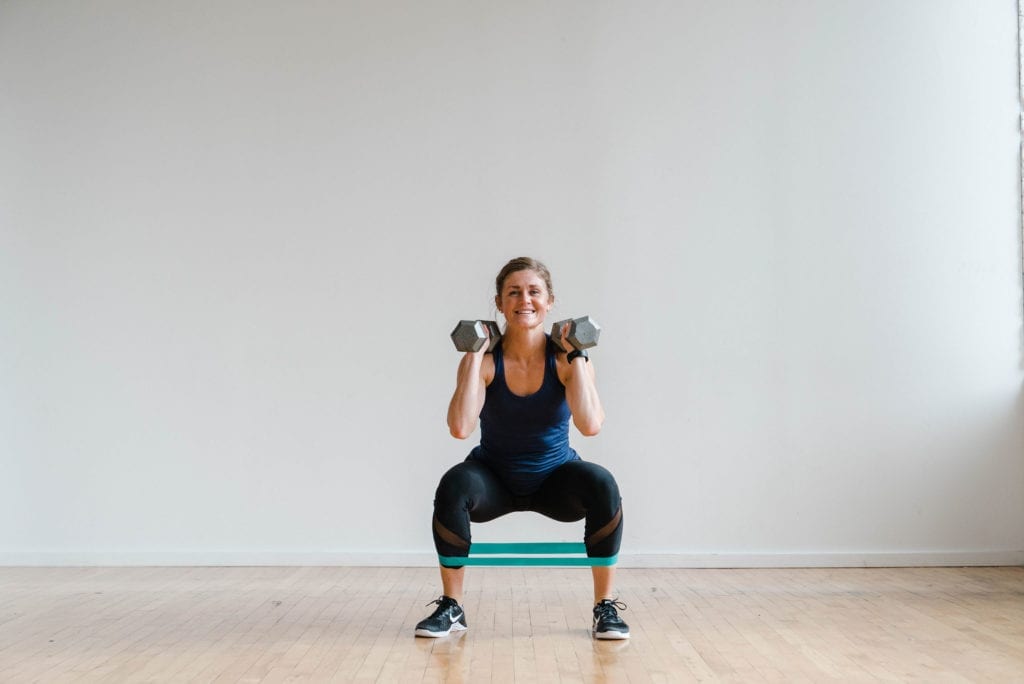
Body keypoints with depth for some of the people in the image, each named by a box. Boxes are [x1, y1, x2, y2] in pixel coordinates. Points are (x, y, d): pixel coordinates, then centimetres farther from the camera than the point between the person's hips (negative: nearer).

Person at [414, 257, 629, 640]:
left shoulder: (566, 358, -13)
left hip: (554, 479, 0)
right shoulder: (485, 360, -14)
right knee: (454, 486, -32)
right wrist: (475, 355, -26)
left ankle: (606, 607, -14)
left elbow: (590, 425, -30)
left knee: (602, 485, -30)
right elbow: (460, 428, -31)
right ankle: (451, 607, -14)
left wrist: (576, 356, -25)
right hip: (495, 481, 0)